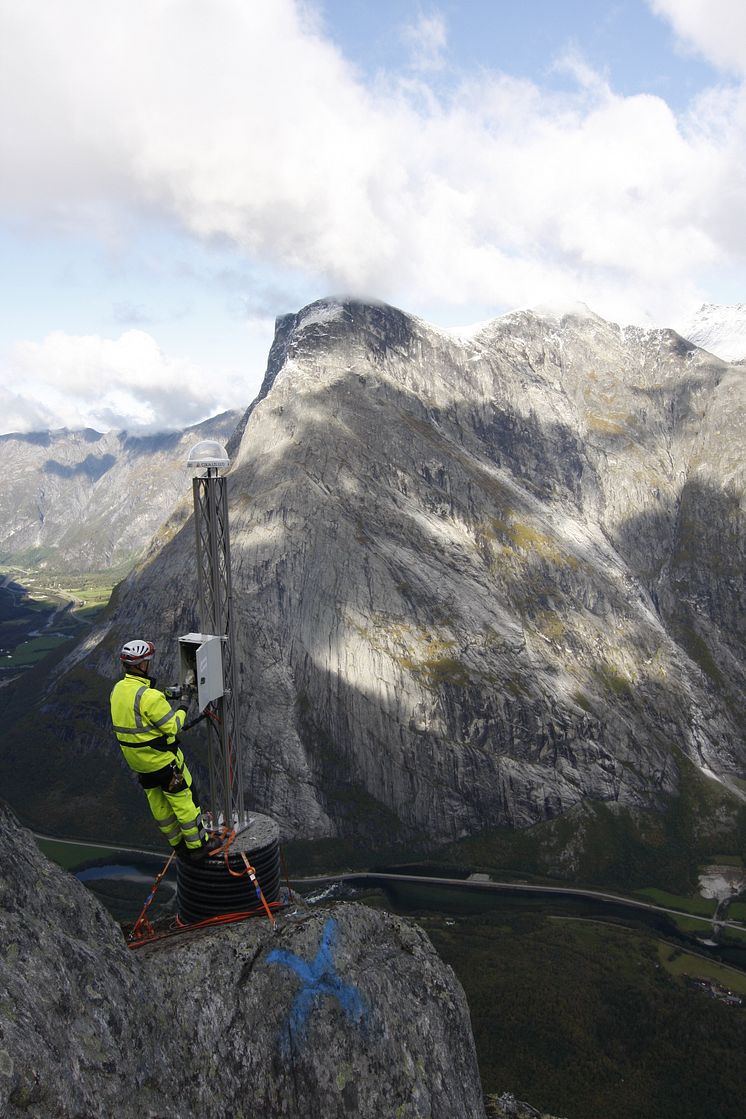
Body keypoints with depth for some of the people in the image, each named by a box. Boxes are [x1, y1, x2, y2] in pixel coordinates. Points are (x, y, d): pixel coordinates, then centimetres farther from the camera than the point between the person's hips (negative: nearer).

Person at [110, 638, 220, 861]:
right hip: (161, 759, -8)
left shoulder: (117, 690, -2)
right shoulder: (150, 696, -29)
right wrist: (183, 707, -5)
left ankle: (178, 844, 33)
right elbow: (172, 727, -22)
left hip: (135, 759, 8)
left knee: (158, 804, 18)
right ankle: (197, 845, 18)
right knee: (183, 799, 7)